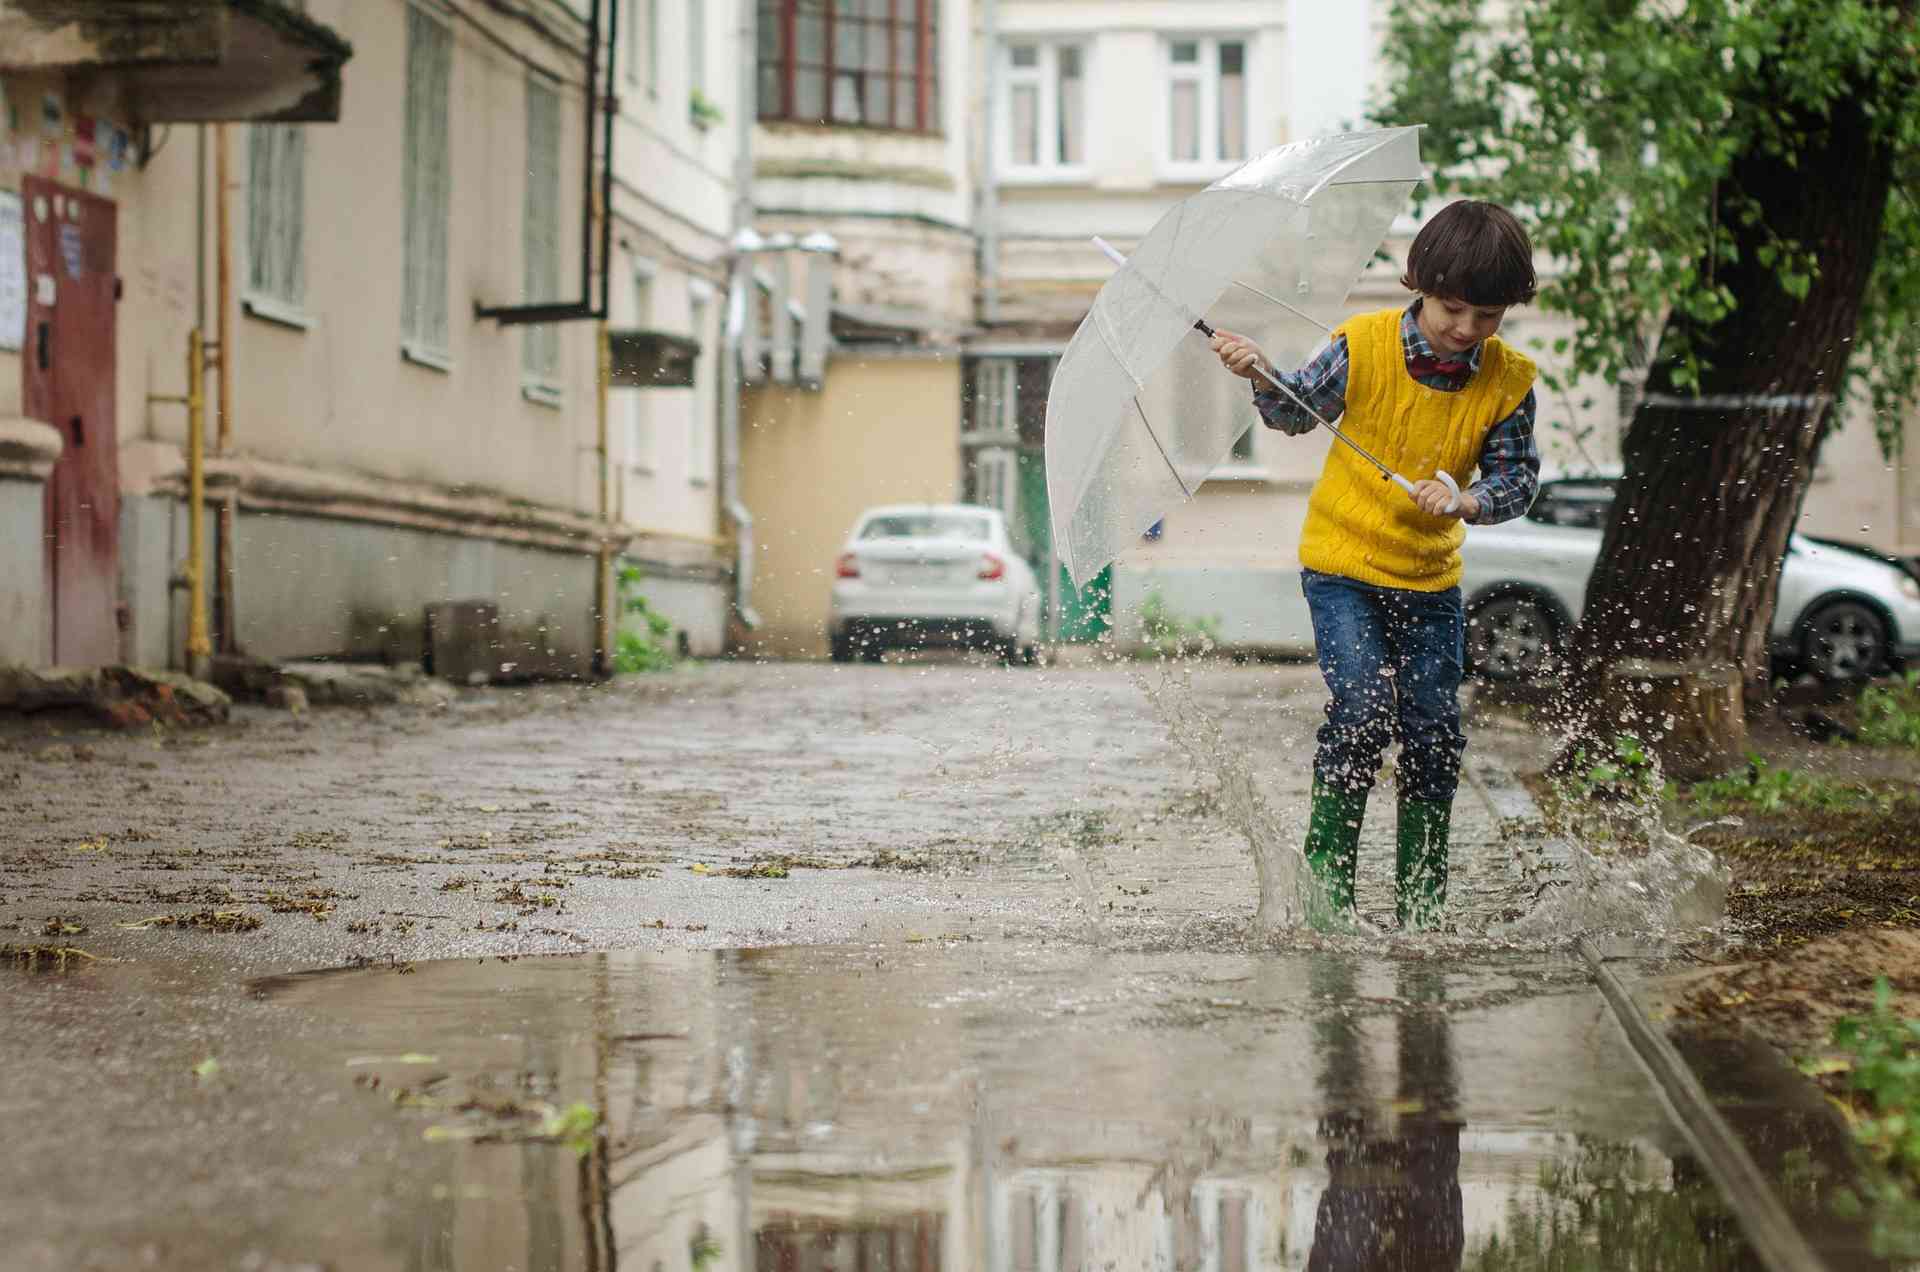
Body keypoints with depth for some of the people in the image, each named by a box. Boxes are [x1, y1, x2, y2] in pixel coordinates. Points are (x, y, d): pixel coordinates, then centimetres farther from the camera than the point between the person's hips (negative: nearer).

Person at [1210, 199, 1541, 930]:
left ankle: (1420, 903, 16)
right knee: (1364, 710, -18)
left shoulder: (1508, 382, -7)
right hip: (1342, 564, -3)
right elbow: (1297, 412, 3)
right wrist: (1261, 378, -17)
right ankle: (1327, 872, -2)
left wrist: (1468, 501, -24)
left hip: (1430, 577, 3)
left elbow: (1517, 479, -4)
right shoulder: (1363, 347, -12)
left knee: (1434, 732, 1)